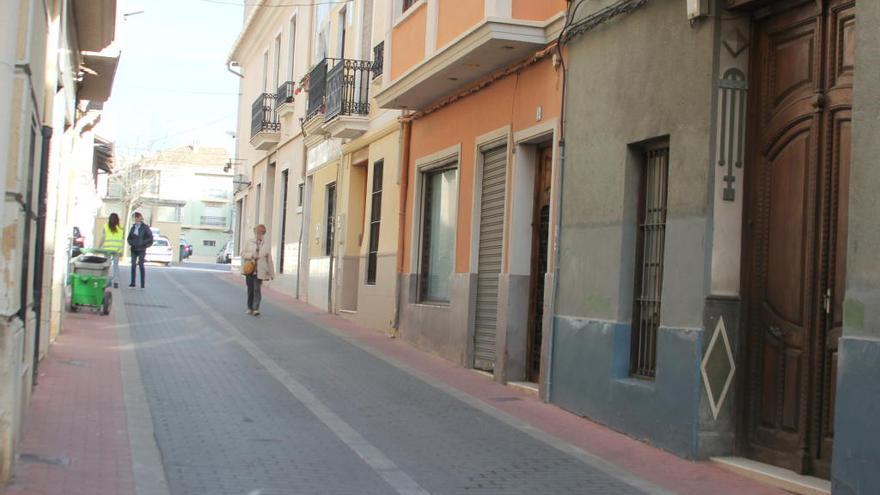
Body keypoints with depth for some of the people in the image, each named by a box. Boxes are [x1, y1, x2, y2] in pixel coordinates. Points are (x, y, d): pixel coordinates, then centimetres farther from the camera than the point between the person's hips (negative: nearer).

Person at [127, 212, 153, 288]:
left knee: (141, 265, -6)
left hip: (141, 249, -5)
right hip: (134, 249, 5)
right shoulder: (133, 227, 10)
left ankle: (142, 283, -3)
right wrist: (131, 243, -1)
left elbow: (150, 237, -7)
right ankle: (132, 282, 9)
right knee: (133, 265, 4)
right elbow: (129, 237, 18)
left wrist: (142, 243, -13)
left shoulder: (145, 227, -5)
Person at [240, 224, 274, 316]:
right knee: (250, 289, 8)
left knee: (257, 289, -10)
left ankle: (256, 308, -10)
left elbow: (269, 259, 6)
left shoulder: (266, 244, 2)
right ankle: (250, 308, 19)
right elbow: (243, 253, 4)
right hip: (249, 269, 1)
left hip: (260, 271, -1)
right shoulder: (249, 242, 3)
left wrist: (271, 272, 6)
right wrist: (251, 255, -15)